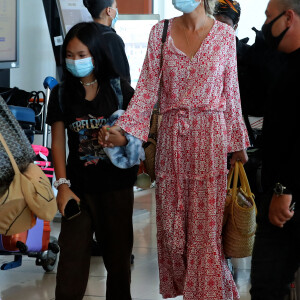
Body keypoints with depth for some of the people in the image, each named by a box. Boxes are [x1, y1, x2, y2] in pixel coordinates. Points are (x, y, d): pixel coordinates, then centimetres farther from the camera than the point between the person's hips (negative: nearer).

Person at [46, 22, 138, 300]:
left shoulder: (119, 89, 1)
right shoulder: (61, 94, 5)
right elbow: (58, 142, 5)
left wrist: (123, 138, -19)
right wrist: (62, 185, -4)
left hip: (116, 185, 0)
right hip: (79, 187, 0)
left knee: (118, 252, 7)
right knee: (72, 255, -5)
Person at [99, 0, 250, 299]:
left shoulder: (224, 34, 0)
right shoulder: (160, 32, 3)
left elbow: (231, 94, 6)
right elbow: (147, 89, -1)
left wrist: (238, 144, 9)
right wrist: (120, 129, -13)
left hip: (210, 138, -2)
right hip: (171, 136, 2)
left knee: (205, 226, -2)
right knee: (170, 221, 6)